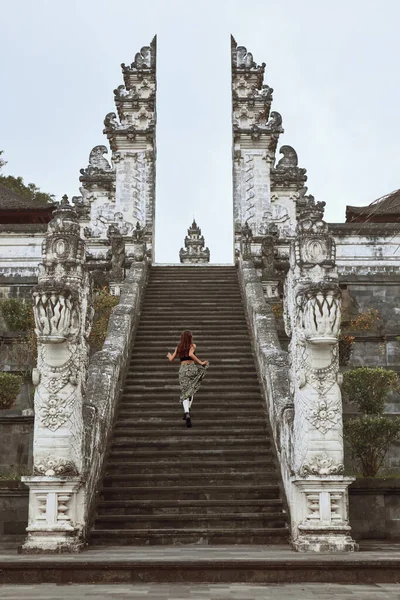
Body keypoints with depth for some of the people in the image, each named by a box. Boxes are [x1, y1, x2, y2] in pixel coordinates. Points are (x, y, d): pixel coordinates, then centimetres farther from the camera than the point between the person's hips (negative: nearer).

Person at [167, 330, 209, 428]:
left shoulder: (178, 347, 13)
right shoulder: (192, 345, 3)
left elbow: (171, 360, 14)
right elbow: (191, 354, -17)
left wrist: (169, 355, 36)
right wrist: (201, 363, -13)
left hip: (182, 369, 2)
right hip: (191, 368, -2)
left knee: (185, 393, -5)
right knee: (192, 389, 19)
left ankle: (187, 413, -26)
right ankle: (188, 409, 5)